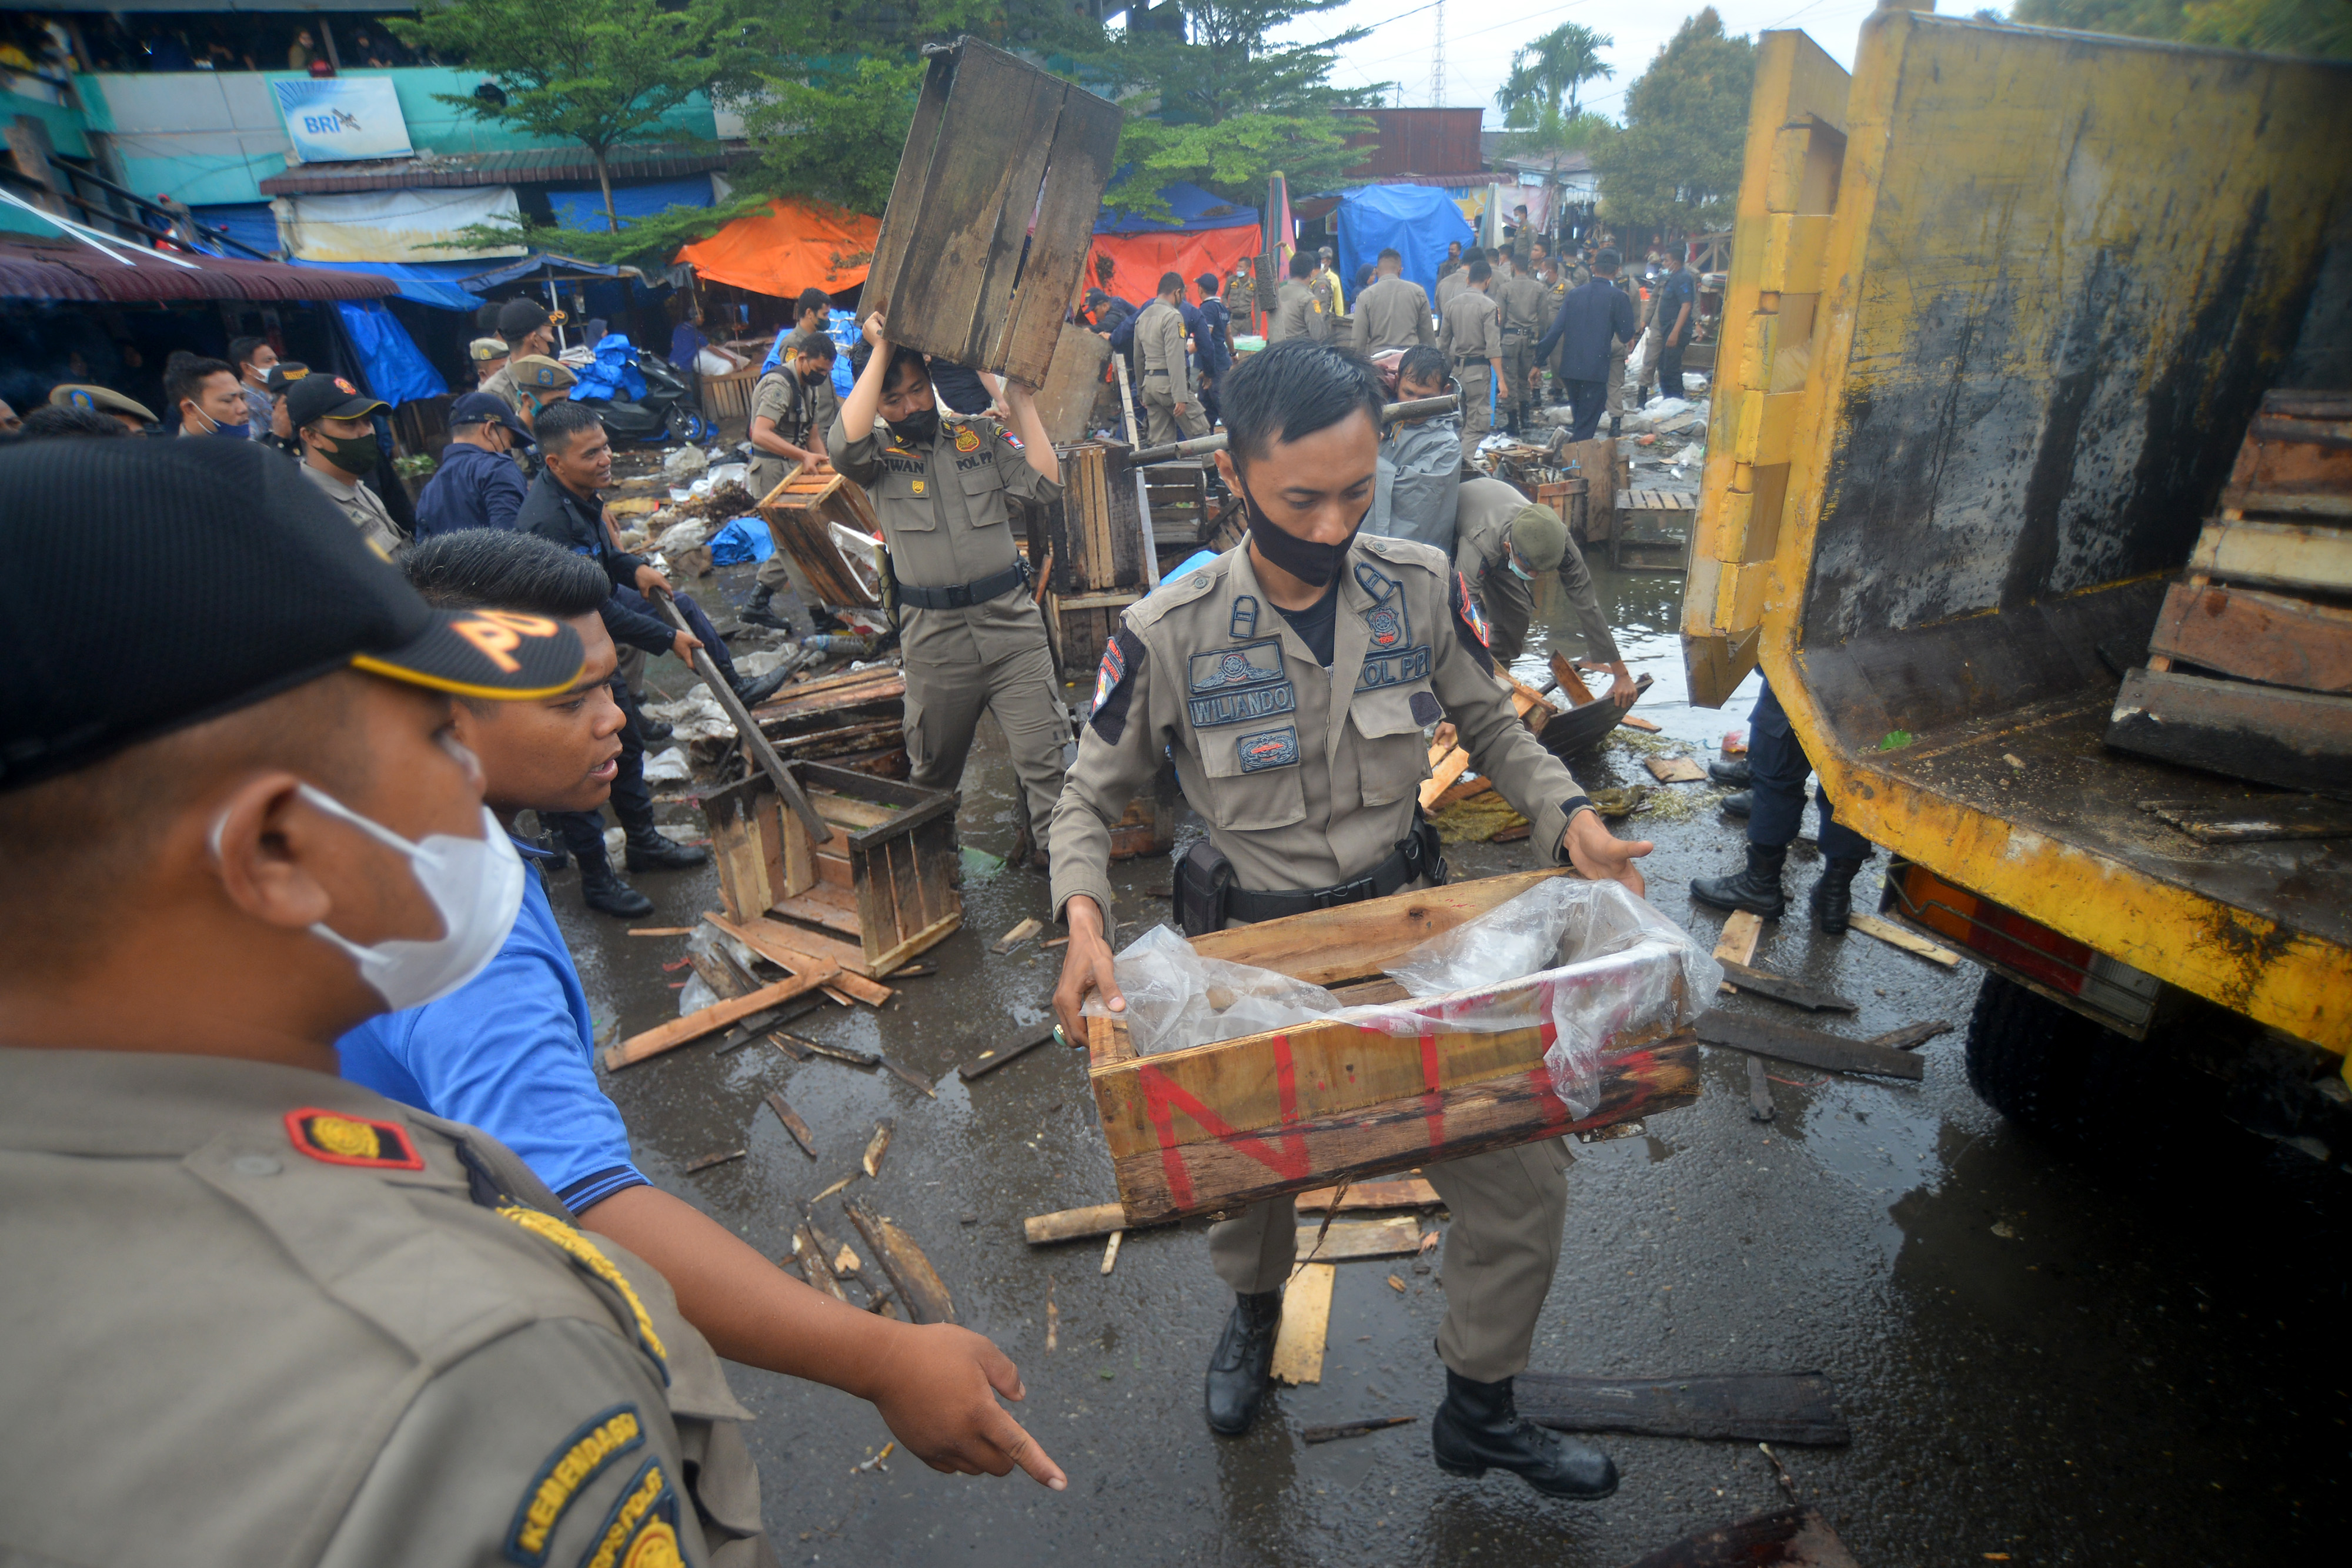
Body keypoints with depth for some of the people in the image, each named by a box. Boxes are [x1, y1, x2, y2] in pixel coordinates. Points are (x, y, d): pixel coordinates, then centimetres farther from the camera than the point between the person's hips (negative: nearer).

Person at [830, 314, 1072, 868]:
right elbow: (844, 444, -19)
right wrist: (880, 352, -12)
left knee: (1043, 757, -4)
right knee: (933, 770, 16)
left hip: (1011, 622, 0)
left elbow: (1045, 485, -1)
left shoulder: (980, 435, 9)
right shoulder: (880, 459, 5)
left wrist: (1021, 403, -2)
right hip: (934, 639, 0)